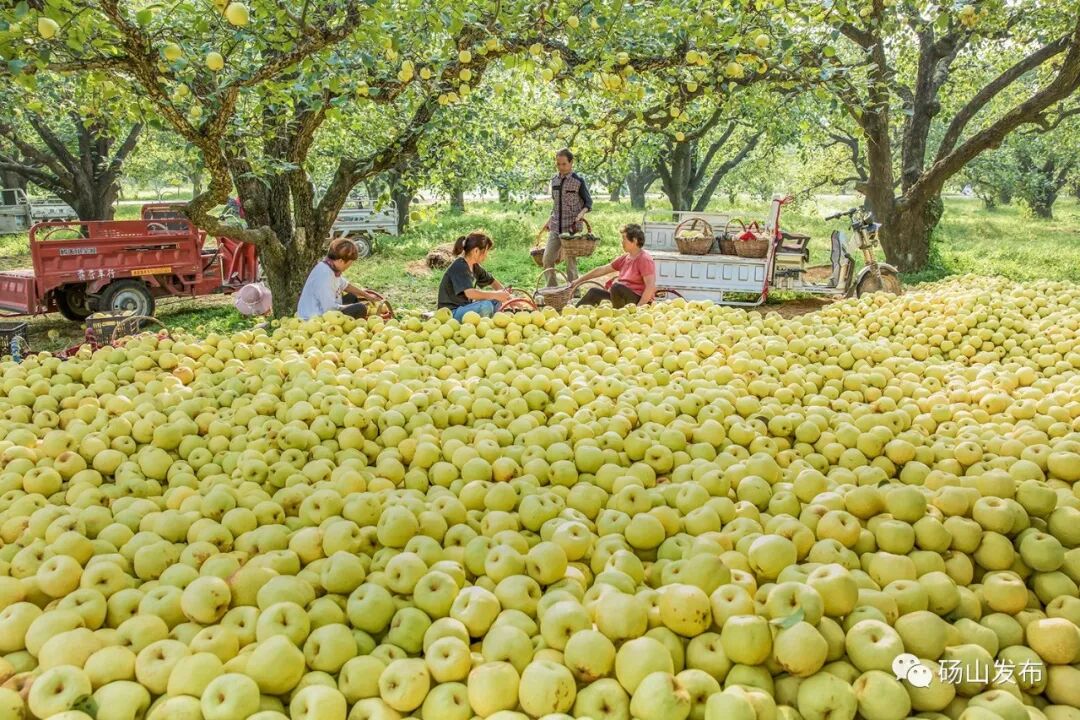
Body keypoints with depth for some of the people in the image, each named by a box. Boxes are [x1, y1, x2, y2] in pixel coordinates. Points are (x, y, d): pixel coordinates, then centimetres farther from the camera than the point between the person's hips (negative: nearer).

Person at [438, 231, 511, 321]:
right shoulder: (459, 267, -19)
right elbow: (470, 293, -33)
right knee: (486, 306, -28)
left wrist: (509, 299, 7)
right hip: (451, 312, -10)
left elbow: (493, 282, 20)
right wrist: (495, 294, -24)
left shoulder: (475, 266, 8)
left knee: (496, 301, 5)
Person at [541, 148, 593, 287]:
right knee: (547, 259, 2)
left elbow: (588, 202, -1)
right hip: (555, 228, 5)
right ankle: (551, 289, 15)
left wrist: (581, 213, -19)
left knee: (571, 261, -1)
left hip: (571, 228, -5)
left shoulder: (578, 181, -5)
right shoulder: (554, 180, 11)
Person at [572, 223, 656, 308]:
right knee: (594, 292, 6)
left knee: (616, 286, -32)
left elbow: (651, 287, -20)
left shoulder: (645, 259, -12)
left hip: (638, 300, -9)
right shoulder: (624, 259, 13)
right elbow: (602, 270, 17)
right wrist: (579, 280, 17)